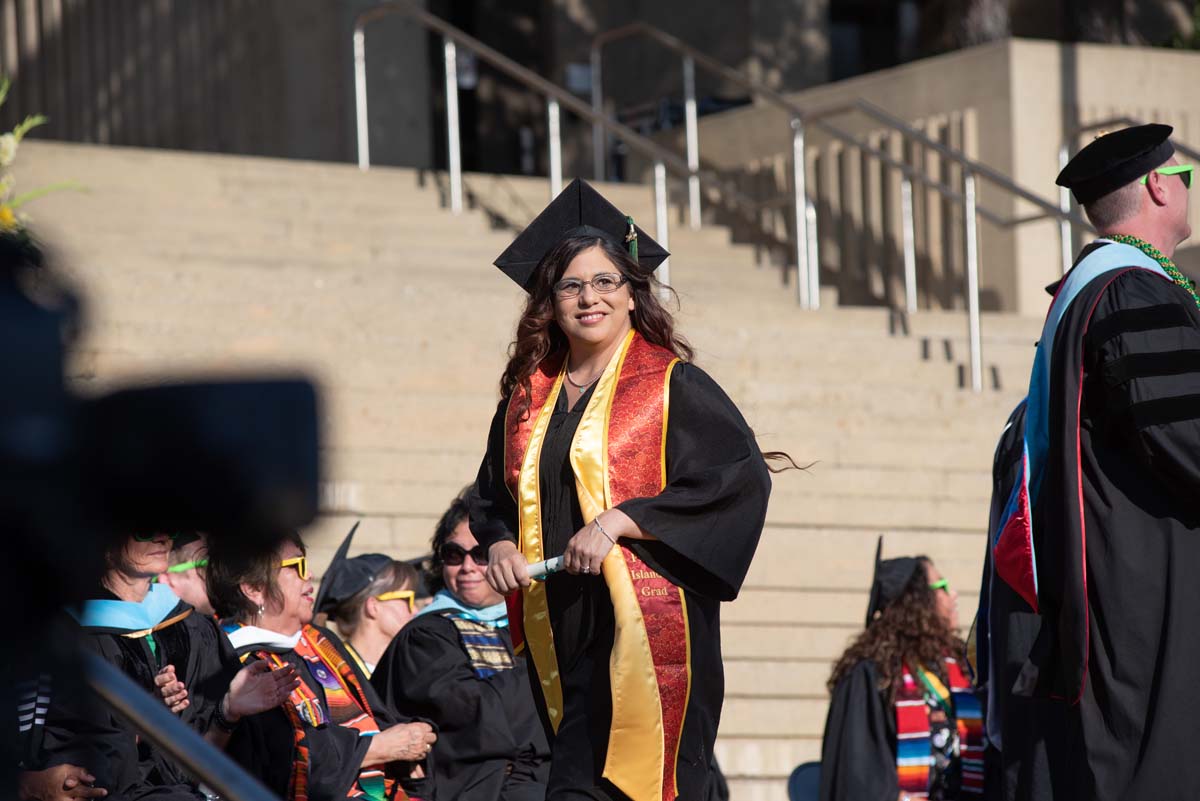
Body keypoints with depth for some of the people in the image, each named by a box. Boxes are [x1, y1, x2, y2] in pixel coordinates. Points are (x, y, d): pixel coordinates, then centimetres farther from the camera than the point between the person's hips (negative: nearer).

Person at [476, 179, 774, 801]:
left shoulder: (673, 387, -1)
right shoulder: (527, 398, 15)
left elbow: (741, 476, -11)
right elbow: (493, 498, 26)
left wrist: (619, 520, -17)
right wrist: (498, 544, 2)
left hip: (645, 628, -5)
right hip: (560, 631, 6)